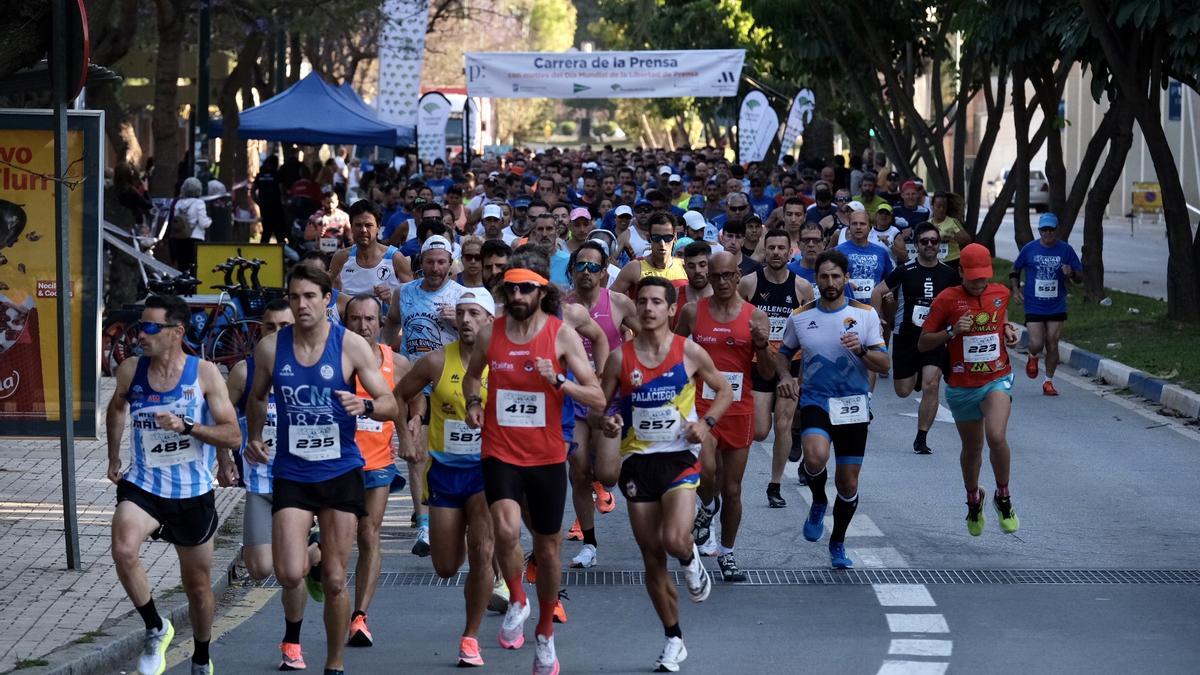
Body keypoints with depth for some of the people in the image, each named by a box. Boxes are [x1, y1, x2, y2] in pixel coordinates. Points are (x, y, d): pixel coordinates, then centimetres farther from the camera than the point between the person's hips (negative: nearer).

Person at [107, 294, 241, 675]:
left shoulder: (204, 373, -11)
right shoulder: (130, 371, -3)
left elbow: (233, 435, -13)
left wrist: (186, 426, -27)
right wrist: (113, 459, 22)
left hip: (193, 494, -1)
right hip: (142, 486, 1)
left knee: (198, 586, 14)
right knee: (123, 551, -30)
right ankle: (155, 629, -9)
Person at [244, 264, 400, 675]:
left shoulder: (351, 345, -6)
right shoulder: (270, 348, 0)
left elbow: (391, 406, -6)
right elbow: (257, 397, 19)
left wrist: (365, 405, -26)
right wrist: (254, 437, 5)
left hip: (340, 472, -1)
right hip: (291, 474, 1)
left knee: (335, 581, 2)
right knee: (289, 575, -16)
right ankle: (309, 557, 20)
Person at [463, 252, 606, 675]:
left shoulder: (562, 335, -7)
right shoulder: (490, 334, 0)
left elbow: (597, 398, -8)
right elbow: (472, 374, 22)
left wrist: (558, 381, -24)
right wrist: (473, 402, 1)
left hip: (547, 457, 0)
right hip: (501, 453, 0)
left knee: (548, 548, 11)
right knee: (507, 531, -26)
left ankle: (545, 635, 32)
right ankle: (516, 601, 2)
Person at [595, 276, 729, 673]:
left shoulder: (690, 353, -3)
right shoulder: (620, 358, -1)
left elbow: (724, 391, 9)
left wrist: (706, 422, -8)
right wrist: (607, 423, -16)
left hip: (679, 457, -2)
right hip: (637, 461, 2)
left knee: (675, 540, -24)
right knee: (652, 558, 6)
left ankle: (692, 562, 15)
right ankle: (673, 640, 21)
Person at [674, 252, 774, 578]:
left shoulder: (756, 317, 1)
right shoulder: (693, 311, 1)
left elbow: (768, 374, 2)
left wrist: (762, 345, -16)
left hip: (739, 410, 1)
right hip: (701, 405, -1)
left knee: (732, 489, 7)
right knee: (706, 470, -25)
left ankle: (726, 552, 24)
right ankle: (707, 506, 10)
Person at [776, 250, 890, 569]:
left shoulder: (865, 314, -2)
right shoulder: (800, 318, 1)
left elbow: (883, 364, -2)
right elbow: (784, 352, 17)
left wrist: (860, 350, -21)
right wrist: (784, 376, -5)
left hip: (853, 405, 1)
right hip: (815, 401, -1)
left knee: (848, 483, 5)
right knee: (816, 457, -31)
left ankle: (838, 544, 29)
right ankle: (819, 502, 2)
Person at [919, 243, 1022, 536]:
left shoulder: (1002, 293, 0)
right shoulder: (947, 300, -9)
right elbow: (923, 343, -5)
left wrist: (1008, 331, 4)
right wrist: (952, 331, -21)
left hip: (997, 379, 0)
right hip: (962, 386, 0)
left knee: (996, 437, -24)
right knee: (972, 449, 14)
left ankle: (1003, 498, -2)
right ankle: (973, 499, 43)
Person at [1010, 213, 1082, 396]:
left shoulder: (1066, 250, -1)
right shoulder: (1029, 249, -1)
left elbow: (1080, 277, 4)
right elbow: (1015, 269, 14)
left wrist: (1071, 273, -19)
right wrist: (1015, 290, 1)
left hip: (1057, 307, 1)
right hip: (1033, 306, -1)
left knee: (1052, 345, 2)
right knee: (1036, 344, -11)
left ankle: (1048, 381, 18)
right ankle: (1033, 357, 26)